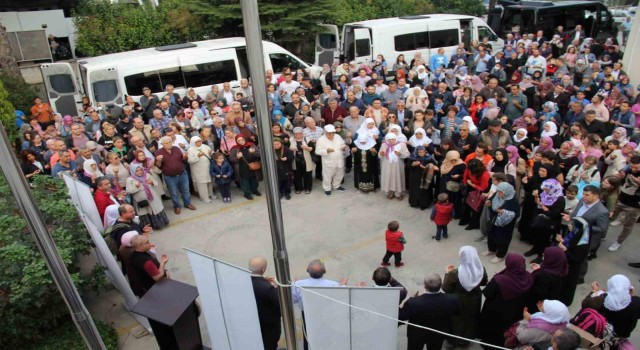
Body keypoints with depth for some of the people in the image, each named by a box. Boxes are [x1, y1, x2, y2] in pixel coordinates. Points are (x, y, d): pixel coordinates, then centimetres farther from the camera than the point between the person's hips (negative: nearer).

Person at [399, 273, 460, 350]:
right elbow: (457, 311, -8)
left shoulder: (414, 303, -40)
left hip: (417, 335, -2)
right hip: (439, 335, 2)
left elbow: (401, 317, -22)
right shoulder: (452, 299, -33)